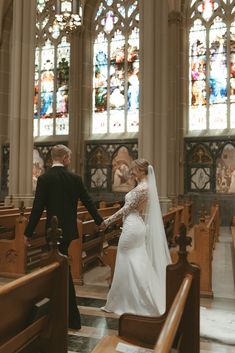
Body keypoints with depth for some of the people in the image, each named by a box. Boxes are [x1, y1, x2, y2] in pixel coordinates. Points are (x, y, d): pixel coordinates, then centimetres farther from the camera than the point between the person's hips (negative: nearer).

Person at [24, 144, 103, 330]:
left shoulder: (44, 178, -10)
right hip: (69, 230, 4)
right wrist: (100, 221, 19)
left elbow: (38, 208, -12)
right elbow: (88, 202, 5)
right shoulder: (75, 178, 0)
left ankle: (73, 319, 12)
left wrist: (28, 233, -3)